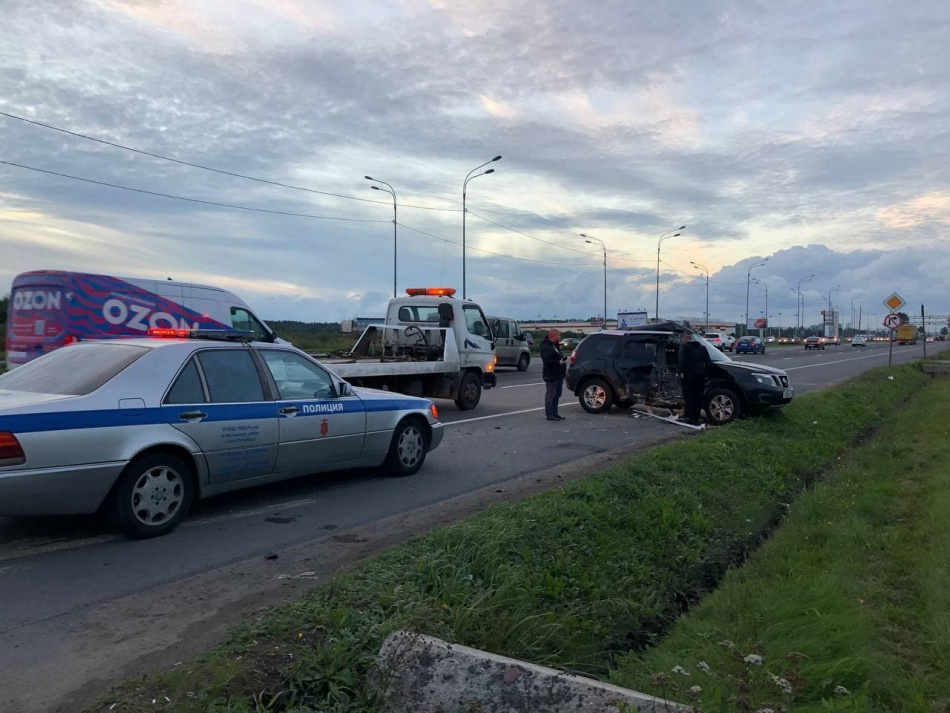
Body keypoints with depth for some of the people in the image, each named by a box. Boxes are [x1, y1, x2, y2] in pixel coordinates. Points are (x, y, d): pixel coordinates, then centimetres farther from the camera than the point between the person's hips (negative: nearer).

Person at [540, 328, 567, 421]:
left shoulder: (555, 345, 17)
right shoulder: (546, 347, -17)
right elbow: (547, 361, -26)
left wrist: (562, 360, 11)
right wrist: (558, 362, -23)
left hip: (558, 375, 10)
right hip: (551, 376, -10)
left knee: (557, 395, 14)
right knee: (551, 395, -6)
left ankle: (554, 413, 21)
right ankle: (549, 415, -3)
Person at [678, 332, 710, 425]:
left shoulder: (684, 346, 1)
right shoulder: (702, 347, 18)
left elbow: (682, 360, -13)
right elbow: (708, 361, 11)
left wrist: (681, 372, -10)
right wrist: (706, 373, 13)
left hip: (689, 374, -5)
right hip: (701, 374, 5)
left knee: (688, 396, -1)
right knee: (698, 397, 12)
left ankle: (691, 418, -8)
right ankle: (696, 418, 15)